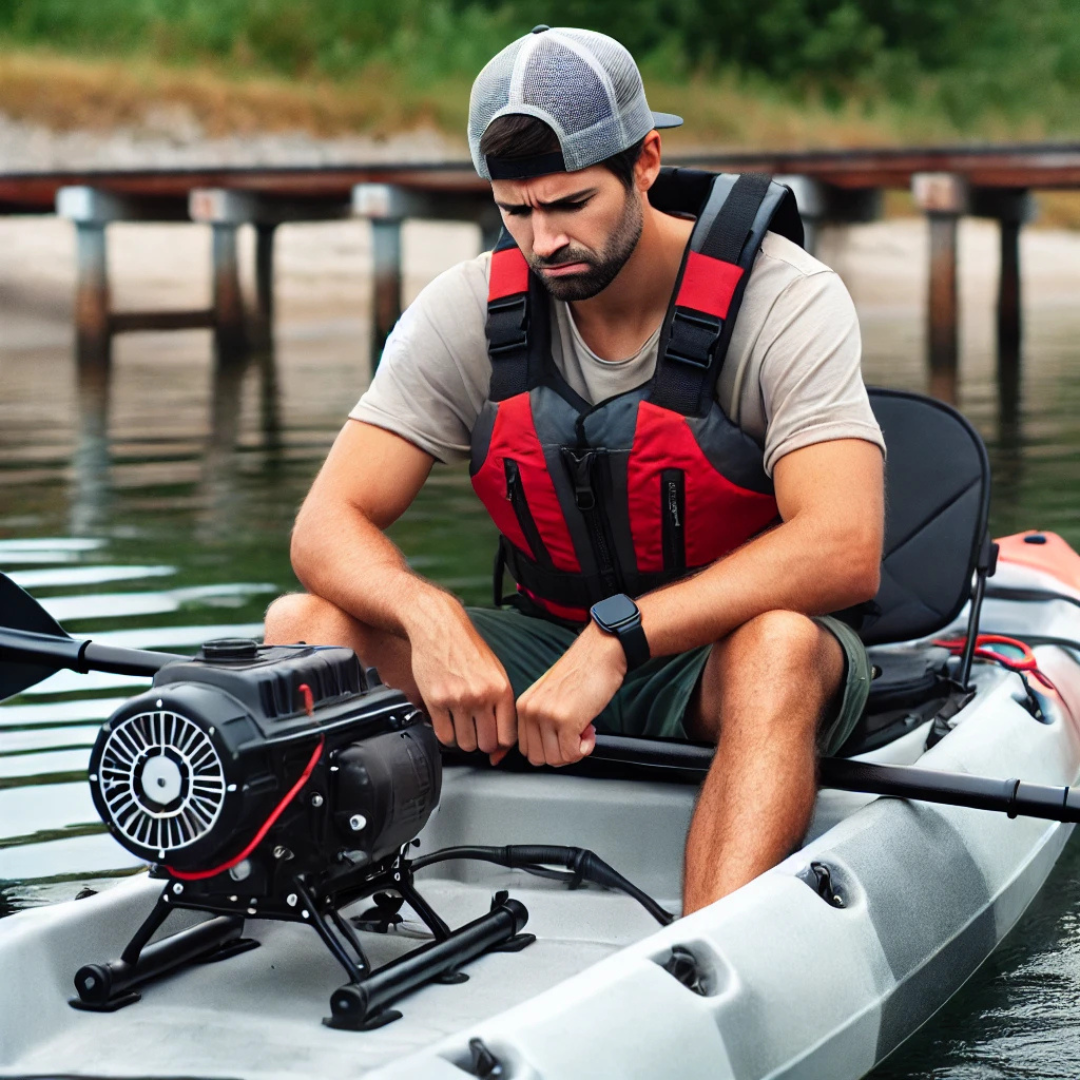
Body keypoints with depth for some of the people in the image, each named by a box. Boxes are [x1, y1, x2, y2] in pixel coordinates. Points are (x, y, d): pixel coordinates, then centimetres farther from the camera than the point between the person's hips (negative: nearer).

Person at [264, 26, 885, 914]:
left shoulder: (785, 300, -16)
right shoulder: (469, 313, -5)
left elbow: (844, 550, -29)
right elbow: (328, 526, -9)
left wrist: (617, 640, -37)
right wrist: (432, 619, -32)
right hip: (546, 650, 4)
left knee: (776, 646, -40)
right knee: (305, 628, -17)